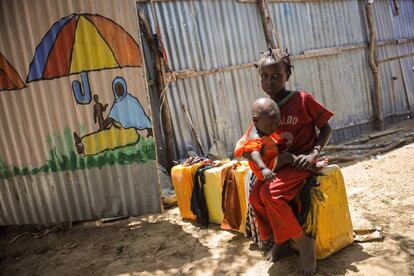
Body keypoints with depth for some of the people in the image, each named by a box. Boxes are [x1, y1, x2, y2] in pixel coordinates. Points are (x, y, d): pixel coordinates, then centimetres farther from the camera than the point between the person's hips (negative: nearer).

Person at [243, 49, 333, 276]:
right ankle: (277, 238, 12)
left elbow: (326, 128, -3)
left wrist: (313, 153, -17)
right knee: (255, 196, -15)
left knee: (270, 193, -26)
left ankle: (303, 242, -6)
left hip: (300, 161, -5)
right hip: (278, 163, 5)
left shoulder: (303, 99, -10)